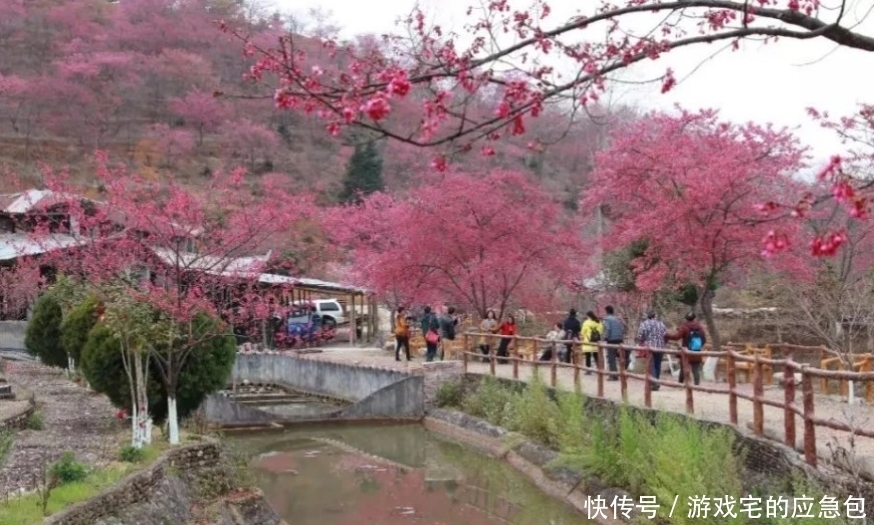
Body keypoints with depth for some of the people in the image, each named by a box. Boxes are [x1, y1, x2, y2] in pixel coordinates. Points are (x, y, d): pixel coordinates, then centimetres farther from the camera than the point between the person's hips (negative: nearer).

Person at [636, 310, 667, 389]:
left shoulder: (644, 324, -4)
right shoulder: (661, 324, 7)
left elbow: (639, 336, -8)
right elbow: (666, 335, 4)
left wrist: (641, 344, 10)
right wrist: (663, 345, 15)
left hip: (649, 348, -3)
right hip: (660, 348, 3)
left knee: (651, 366, -1)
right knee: (658, 366, 14)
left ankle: (654, 384, -12)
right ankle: (656, 382, 19)